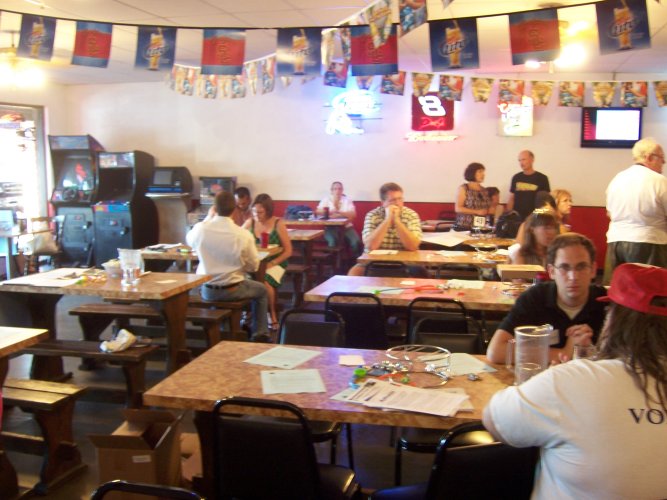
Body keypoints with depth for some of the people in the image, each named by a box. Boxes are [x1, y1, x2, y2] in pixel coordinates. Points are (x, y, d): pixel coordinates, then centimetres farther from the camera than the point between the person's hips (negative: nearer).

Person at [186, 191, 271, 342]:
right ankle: (260, 334, 26)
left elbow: (189, 240, 12)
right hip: (233, 291, -3)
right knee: (262, 290, 26)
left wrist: (208, 218, 14)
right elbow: (253, 266, -8)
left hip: (207, 291, 3)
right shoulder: (243, 235, -20)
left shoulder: (200, 229, -14)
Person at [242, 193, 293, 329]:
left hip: (275, 263, -2)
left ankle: (272, 316, -7)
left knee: (265, 281, -32)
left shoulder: (278, 224, -4)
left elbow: (288, 251, -4)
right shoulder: (249, 223, 4)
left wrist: (272, 263, -16)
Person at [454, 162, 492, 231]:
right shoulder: (463, 188, -2)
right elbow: (458, 208, -10)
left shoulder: (484, 190, 13)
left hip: (481, 227, 5)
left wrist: (490, 210, 2)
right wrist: (477, 212, -16)